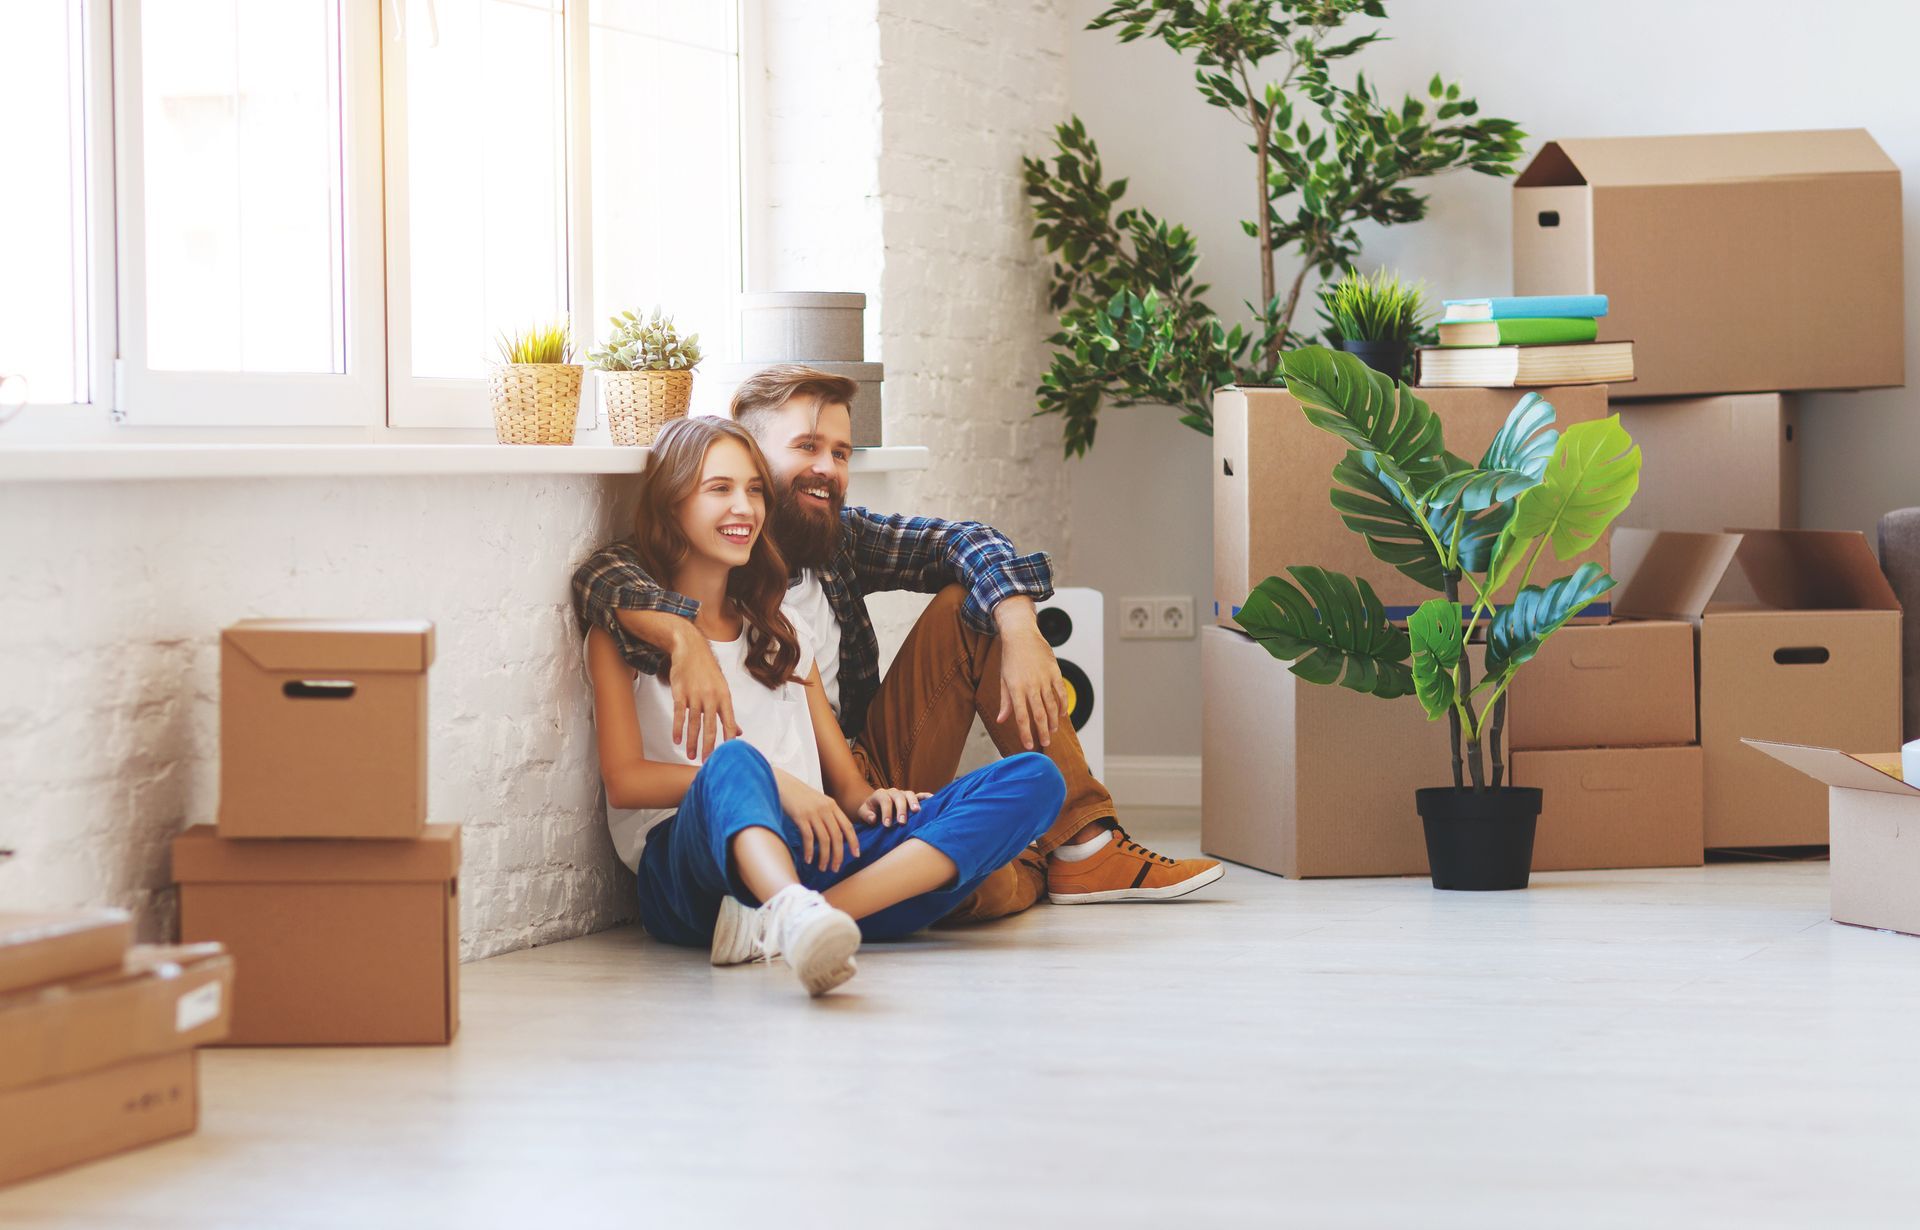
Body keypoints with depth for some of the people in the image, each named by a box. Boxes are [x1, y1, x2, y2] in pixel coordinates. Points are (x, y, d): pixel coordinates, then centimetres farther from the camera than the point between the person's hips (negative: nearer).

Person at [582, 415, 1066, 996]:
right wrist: (767, 779, -15)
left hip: (810, 858, 5)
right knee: (733, 760, -39)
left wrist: (869, 800, -2)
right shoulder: (622, 628, 13)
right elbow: (625, 781, -3)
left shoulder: (782, 633, 28)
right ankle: (799, 916, -74)